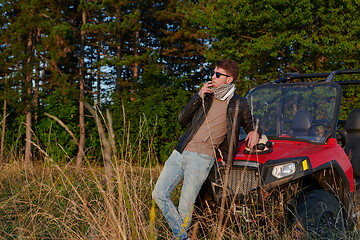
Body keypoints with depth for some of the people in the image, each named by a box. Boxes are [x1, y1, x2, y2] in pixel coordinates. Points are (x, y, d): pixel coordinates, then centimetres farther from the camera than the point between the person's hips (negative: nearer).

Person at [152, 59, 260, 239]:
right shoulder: (206, 96, 17)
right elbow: (182, 120, 10)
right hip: (180, 151, 5)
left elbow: (249, 123, 24)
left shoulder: (238, 104, 6)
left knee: (185, 206, -8)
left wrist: (254, 132, 1)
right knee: (159, 194, 1)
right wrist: (198, 97, 0)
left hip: (202, 157, -5)